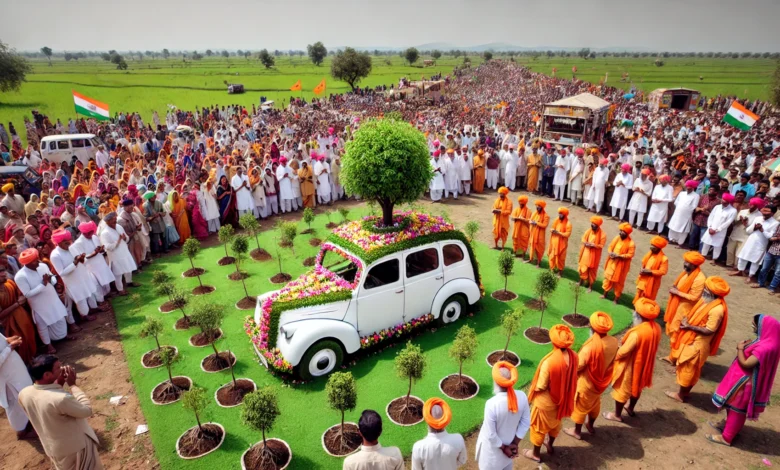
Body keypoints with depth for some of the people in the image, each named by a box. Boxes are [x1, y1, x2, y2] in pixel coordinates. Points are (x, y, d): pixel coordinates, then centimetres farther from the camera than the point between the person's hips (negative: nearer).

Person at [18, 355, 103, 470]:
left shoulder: (24, 394, -15)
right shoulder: (61, 398, -38)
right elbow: (87, 410, -22)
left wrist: (58, 384, -8)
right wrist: (73, 385, -20)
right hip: (76, 446, -7)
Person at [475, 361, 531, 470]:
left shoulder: (492, 404, -37)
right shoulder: (522, 396, -22)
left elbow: (491, 435, -26)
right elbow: (526, 423, -9)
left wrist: (503, 448, -9)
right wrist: (515, 443, -2)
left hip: (494, 447, -4)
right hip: (509, 442, 4)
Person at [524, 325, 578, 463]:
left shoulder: (549, 361, -38)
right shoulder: (573, 356, -19)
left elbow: (541, 387, -26)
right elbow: (570, 377, -1)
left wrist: (533, 388, -5)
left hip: (546, 401, -6)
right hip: (562, 398, 6)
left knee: (539, 426, 20)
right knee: (555, 422, 32)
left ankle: (536, 453, 41)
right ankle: (550, 445, 55)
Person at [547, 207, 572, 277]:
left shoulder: (568, 223, -14)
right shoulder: (556, 220, 2)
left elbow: (567, 234, -17)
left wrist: (558, 232, -23)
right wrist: (553, 231, -3)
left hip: (562, 243, -5)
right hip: (554, 241, 5)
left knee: (560, 257, 4)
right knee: (552, 256, 11)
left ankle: (560, 272, 18)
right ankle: (552, 269, 27)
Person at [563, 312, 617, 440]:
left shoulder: (590, 346, -36)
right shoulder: (613, 342, -16)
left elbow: (578, 366, -24)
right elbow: (611, 360, 2)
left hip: (586, 382, -6)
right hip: (602, 381, 6)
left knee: (580, 406, 17)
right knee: (595, 403, 29)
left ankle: (577, 431, 36)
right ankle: (590, 426, 50)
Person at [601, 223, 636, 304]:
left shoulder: (631, 243, -18)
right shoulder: (616, 238, -2)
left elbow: (630, 255, -17)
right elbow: (610, 247, 7)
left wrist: (619, 256, -25)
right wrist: (610, 253, -13)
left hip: (621, 265, -5)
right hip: (611, 262, 5)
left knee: (618, 281, 7)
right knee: (608, 277, 16)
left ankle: (616, 299, 21)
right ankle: (605, 294, 33)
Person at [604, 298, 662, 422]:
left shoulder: (637, 332, -36)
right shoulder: (656, 328, -12)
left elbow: (623, 352, -26)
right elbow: (651, 346, 4)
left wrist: (613, 355, -7)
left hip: (630, 365, -7)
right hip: (644, 364, 7)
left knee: (622, 389, 14)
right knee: (637, 387, 29)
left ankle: (617, 415, 32)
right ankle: (631, 409, 51)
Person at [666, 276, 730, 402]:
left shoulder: (717, 309, -28)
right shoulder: (707, 300, 0)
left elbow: (709, 330, -25)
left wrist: (689, 326, -21)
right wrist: (687, 320, -3)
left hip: (698, 344, -9)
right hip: (691, 339, 9)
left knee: (688, 369, 7)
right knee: (686, 368, 21)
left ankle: (681, 395, 24)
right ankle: (685, 392, 36)